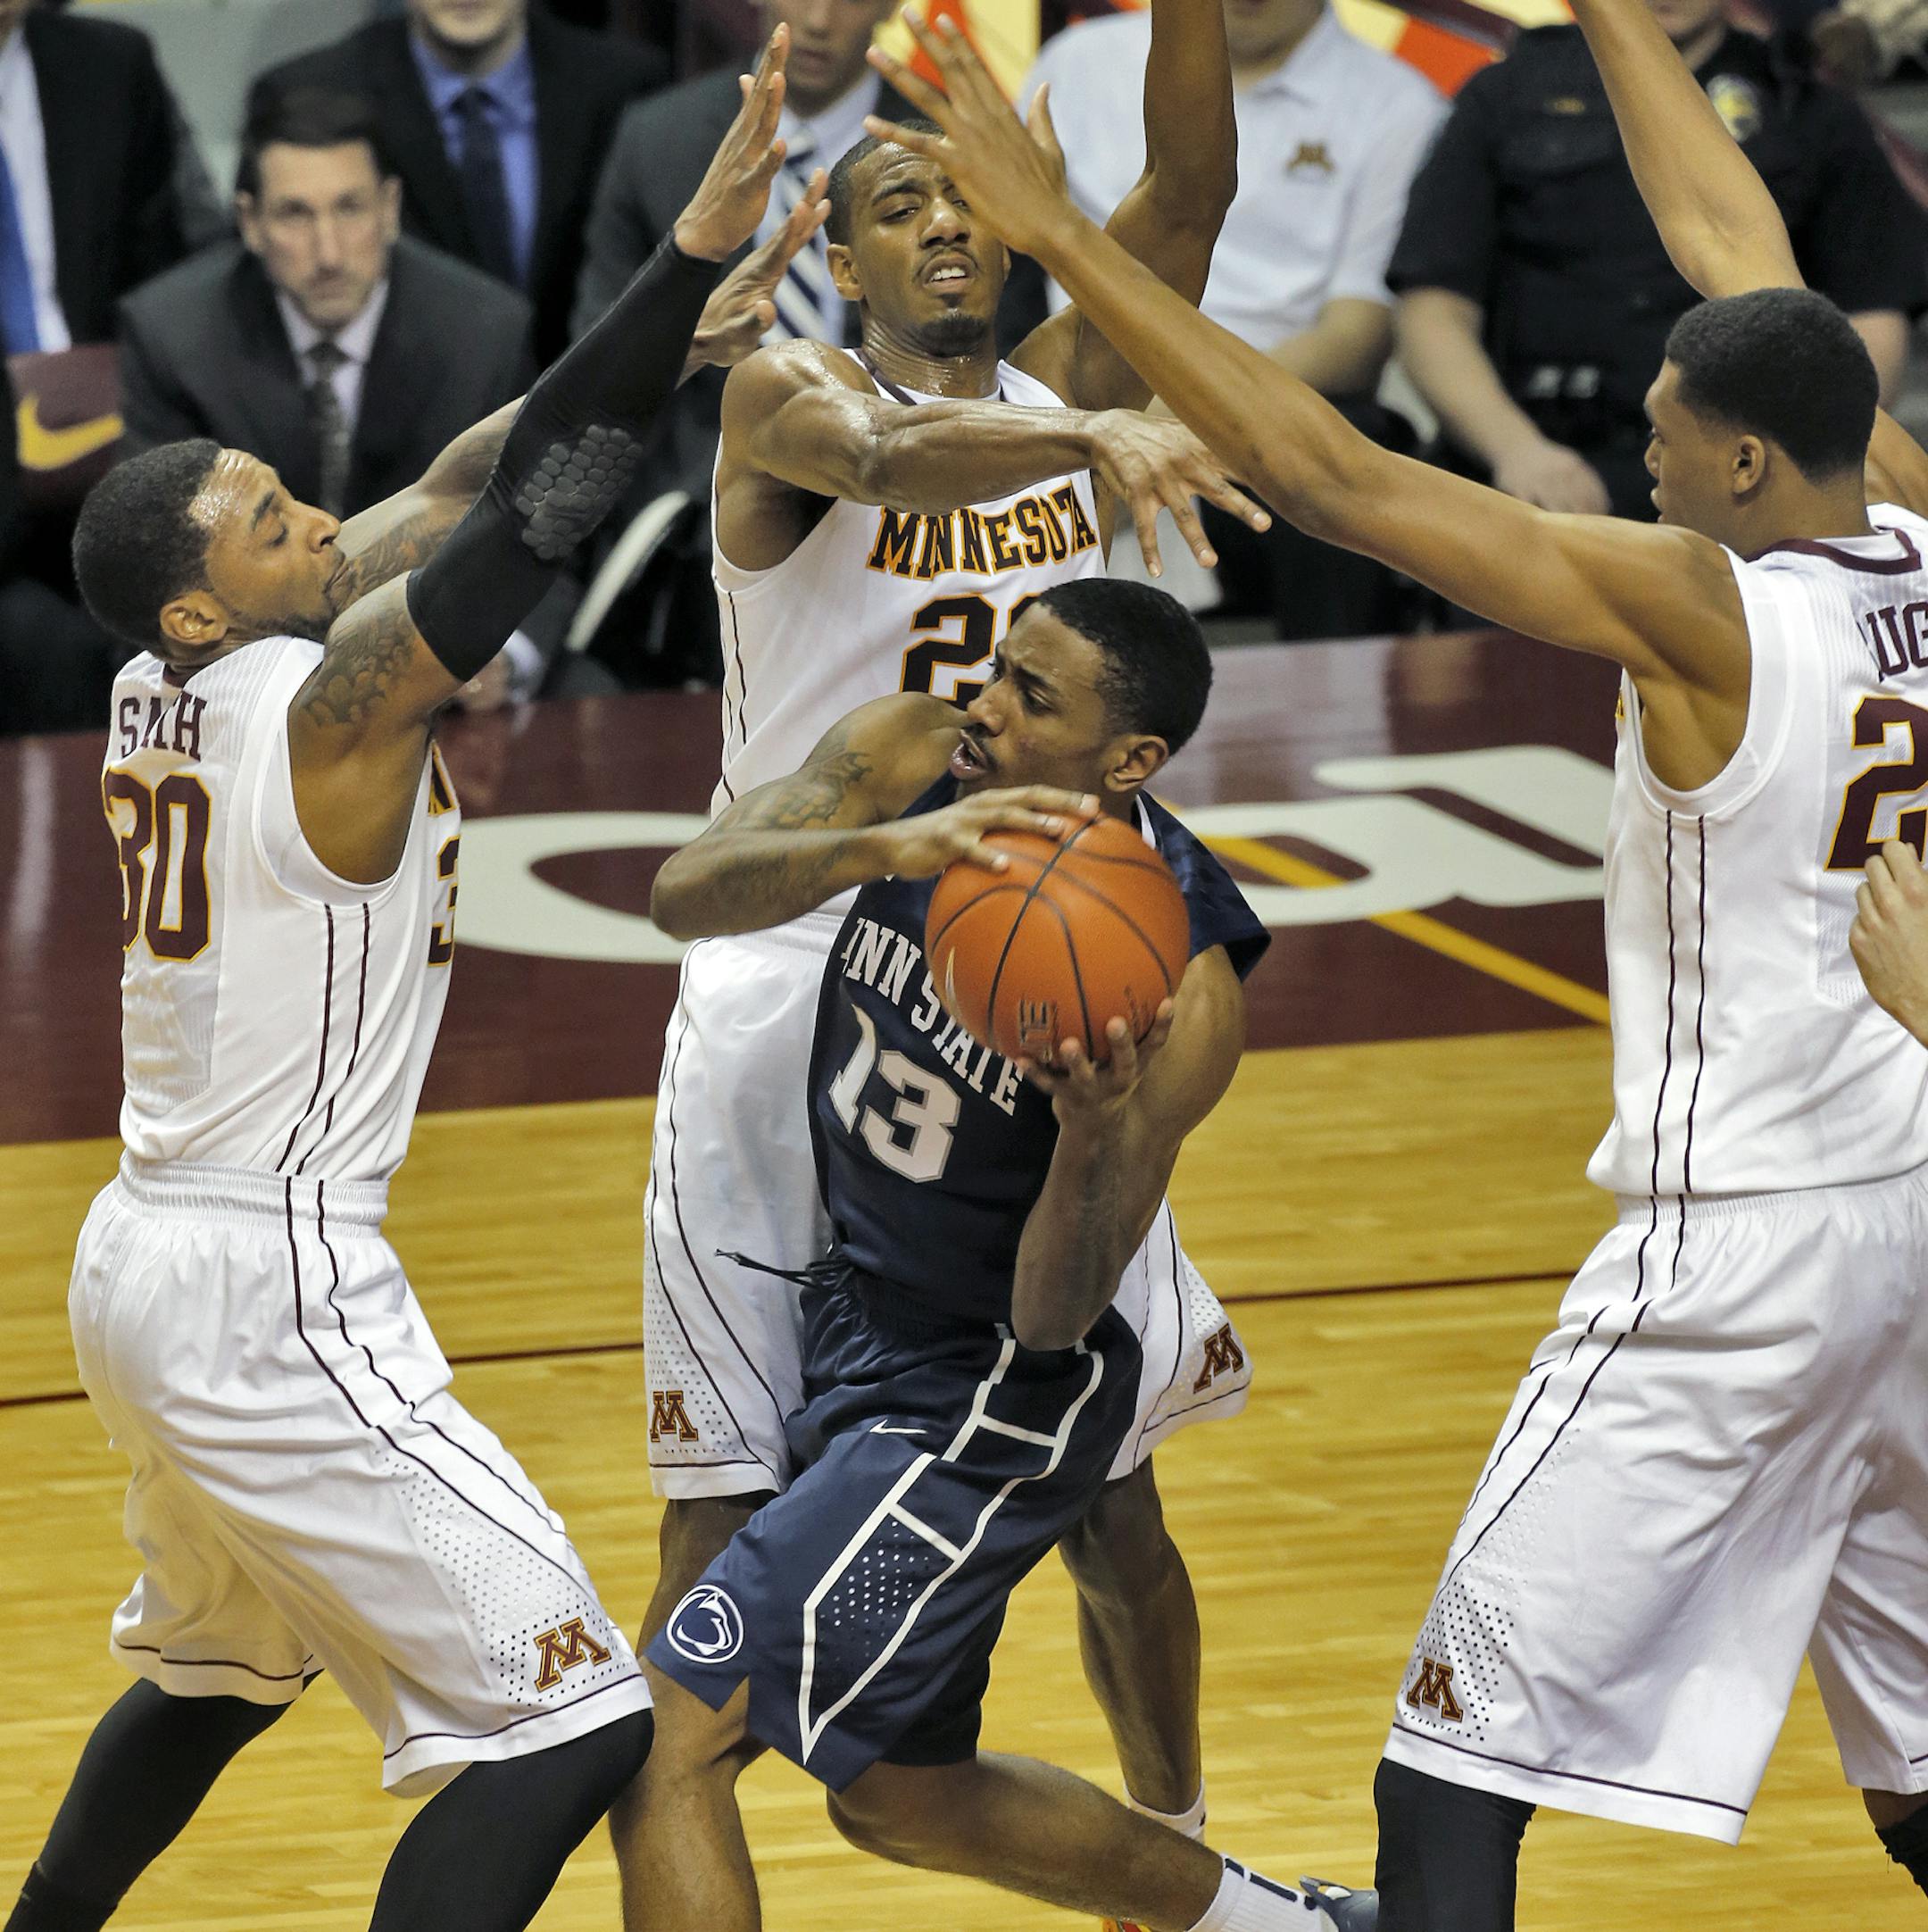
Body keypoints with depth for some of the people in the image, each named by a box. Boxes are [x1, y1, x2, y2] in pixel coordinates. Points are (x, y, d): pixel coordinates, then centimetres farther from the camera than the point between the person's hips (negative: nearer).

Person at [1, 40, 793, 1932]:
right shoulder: (332, 699, -17)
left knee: (214, 1664, 34)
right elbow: (520, 512, -24)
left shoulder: (160, 696, 5)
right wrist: (694, 254, -25)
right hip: (271, 1296, -10)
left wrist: (675, 325, 3)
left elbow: (449, 492, 7)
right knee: (568, 1724, -11)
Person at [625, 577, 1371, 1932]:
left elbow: (1055, 1321, -23)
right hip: (861, 1317, 8)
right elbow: (688, 896, -27)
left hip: (982, 1407, -8)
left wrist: (1096, 1132, -42)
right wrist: (880, 846, -45)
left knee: (665, 1736, -16)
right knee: (899, 1796, 24)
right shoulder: (913, 763, -11)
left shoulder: (1177, 982, -25)